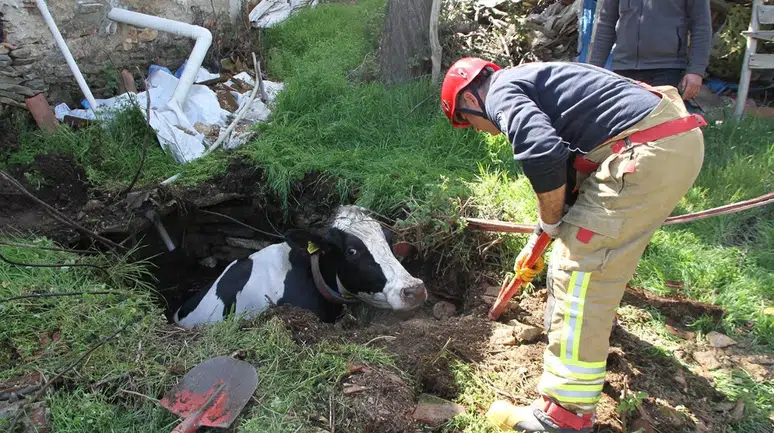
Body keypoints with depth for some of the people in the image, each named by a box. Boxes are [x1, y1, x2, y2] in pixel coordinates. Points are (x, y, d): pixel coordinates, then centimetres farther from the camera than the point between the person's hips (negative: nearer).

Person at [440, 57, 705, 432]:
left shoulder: (501, 92, -4)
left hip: (650, 150, -10)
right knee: (600, 237, 29)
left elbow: (543, 156, -24)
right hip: (678, 137, 10)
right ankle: (595, 315, 54)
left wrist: (550, 224, -5)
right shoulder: (528, 83, 25)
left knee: (580, 266, -7)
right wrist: (537, 241, 36)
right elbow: (564, 167, 32)